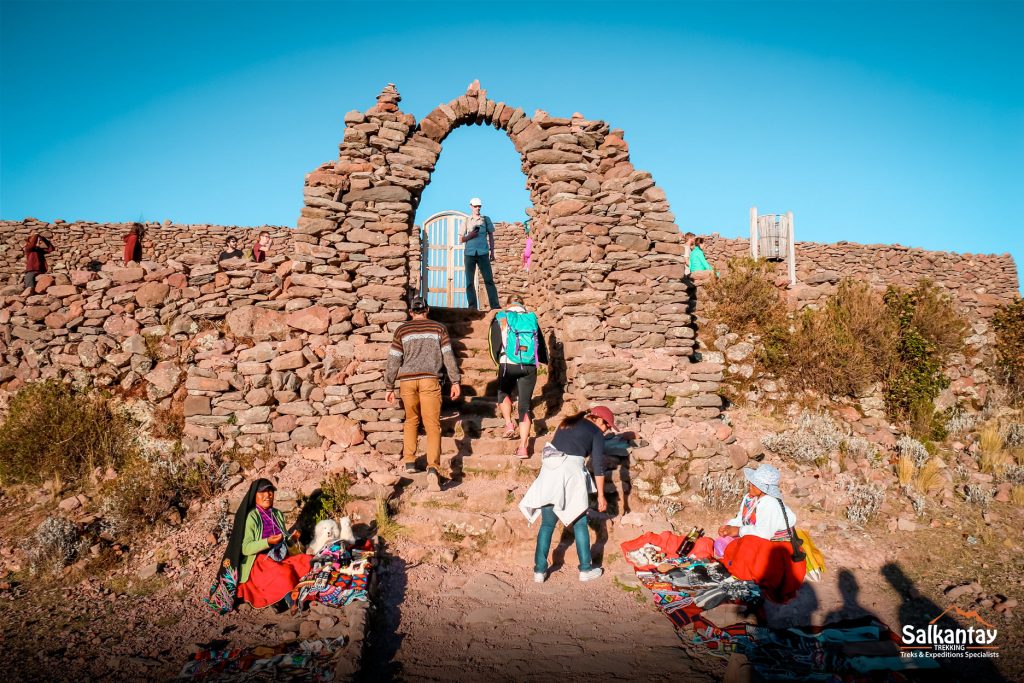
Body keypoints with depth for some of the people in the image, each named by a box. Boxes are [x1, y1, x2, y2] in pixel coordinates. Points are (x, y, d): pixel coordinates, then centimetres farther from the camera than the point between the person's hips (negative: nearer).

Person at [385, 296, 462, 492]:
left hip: (407, 380, 1)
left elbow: (394, 360, 7)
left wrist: (389, 387, 11)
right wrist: (455, 381, 6)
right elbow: (448, 355, 4)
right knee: (432, 425, -5)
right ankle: (433, 468, -22)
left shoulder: (402, 330, 10)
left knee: (411, 420, 23)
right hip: (430, 380, -1)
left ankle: (409, 461, 22)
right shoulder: (439, 328, 10)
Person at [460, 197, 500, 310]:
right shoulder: (466, 221, 11)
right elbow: (461, 239, 11)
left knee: (489, 280, -5)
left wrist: (492, 252, 9)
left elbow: (491, 236, 15)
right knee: (469, 282, 1)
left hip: (483, 253, -2)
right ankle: (472, 307, 5)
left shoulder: (486, 219, 10)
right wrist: (470, 236, -8)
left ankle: (495, 306, -7)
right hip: (469, 253, 2)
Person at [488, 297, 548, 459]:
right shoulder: (532, 319, 11)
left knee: (504, 393, 27)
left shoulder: (500, 319, 4)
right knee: (525, 405, 6)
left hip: (509, 365, -2)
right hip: (530, 367, 2)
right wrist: (543, 360, 30)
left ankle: (509, 424, 5)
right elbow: (542, 344, 13)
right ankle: (523, 447, 1)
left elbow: (494, 345, 3)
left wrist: (498, 360, 20)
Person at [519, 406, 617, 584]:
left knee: (547, 524, 10)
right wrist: (601, 495, 5)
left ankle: (540, 570, 9)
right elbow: (598, 465, 2)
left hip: (549, 470, 5)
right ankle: (586, 569, 14)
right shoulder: (596, 433, 6)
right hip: (571, 471, -5)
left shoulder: (566, 423, 23)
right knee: (580, 523, 9)